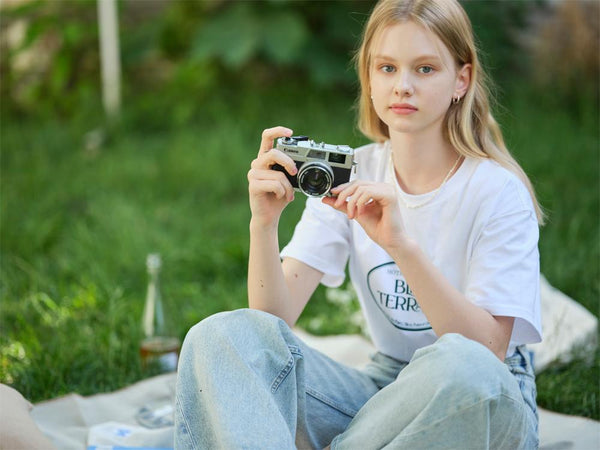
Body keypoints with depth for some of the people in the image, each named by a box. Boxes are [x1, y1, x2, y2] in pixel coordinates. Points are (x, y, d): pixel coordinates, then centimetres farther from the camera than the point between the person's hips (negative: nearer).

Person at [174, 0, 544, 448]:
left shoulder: (498, 191, -11)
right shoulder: (348, 175, -1)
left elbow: (488, 349, -22)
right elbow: (275, 319, -8)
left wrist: (402, 245, -34)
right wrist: (264, 224, -26)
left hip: (490, 407, -3)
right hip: (384, 390, 3)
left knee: (459, 362, -40)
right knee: (221, 336, -17)